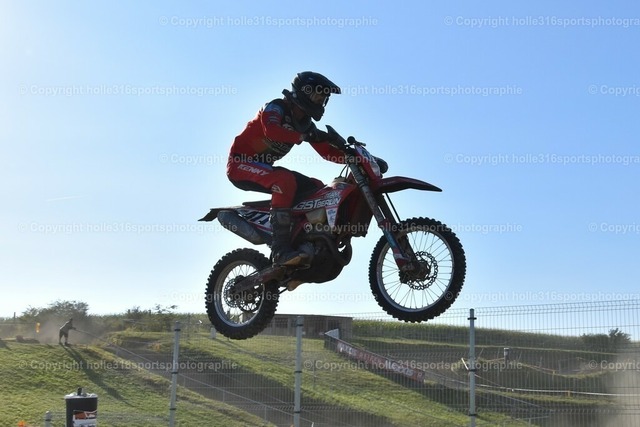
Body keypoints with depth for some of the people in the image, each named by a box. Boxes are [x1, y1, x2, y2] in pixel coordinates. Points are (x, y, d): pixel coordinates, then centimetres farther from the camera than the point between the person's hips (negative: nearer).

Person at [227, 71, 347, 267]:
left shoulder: (305, 124, 9)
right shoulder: (276, 108, -14)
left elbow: (329, 152, 6)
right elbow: (272, 131, -36)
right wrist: (307, 136, -42)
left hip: (263, 166, 9)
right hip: (241, 162, -9)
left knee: (318, 188, -2)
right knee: (285, 180, -36)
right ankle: (281, 249, -41)